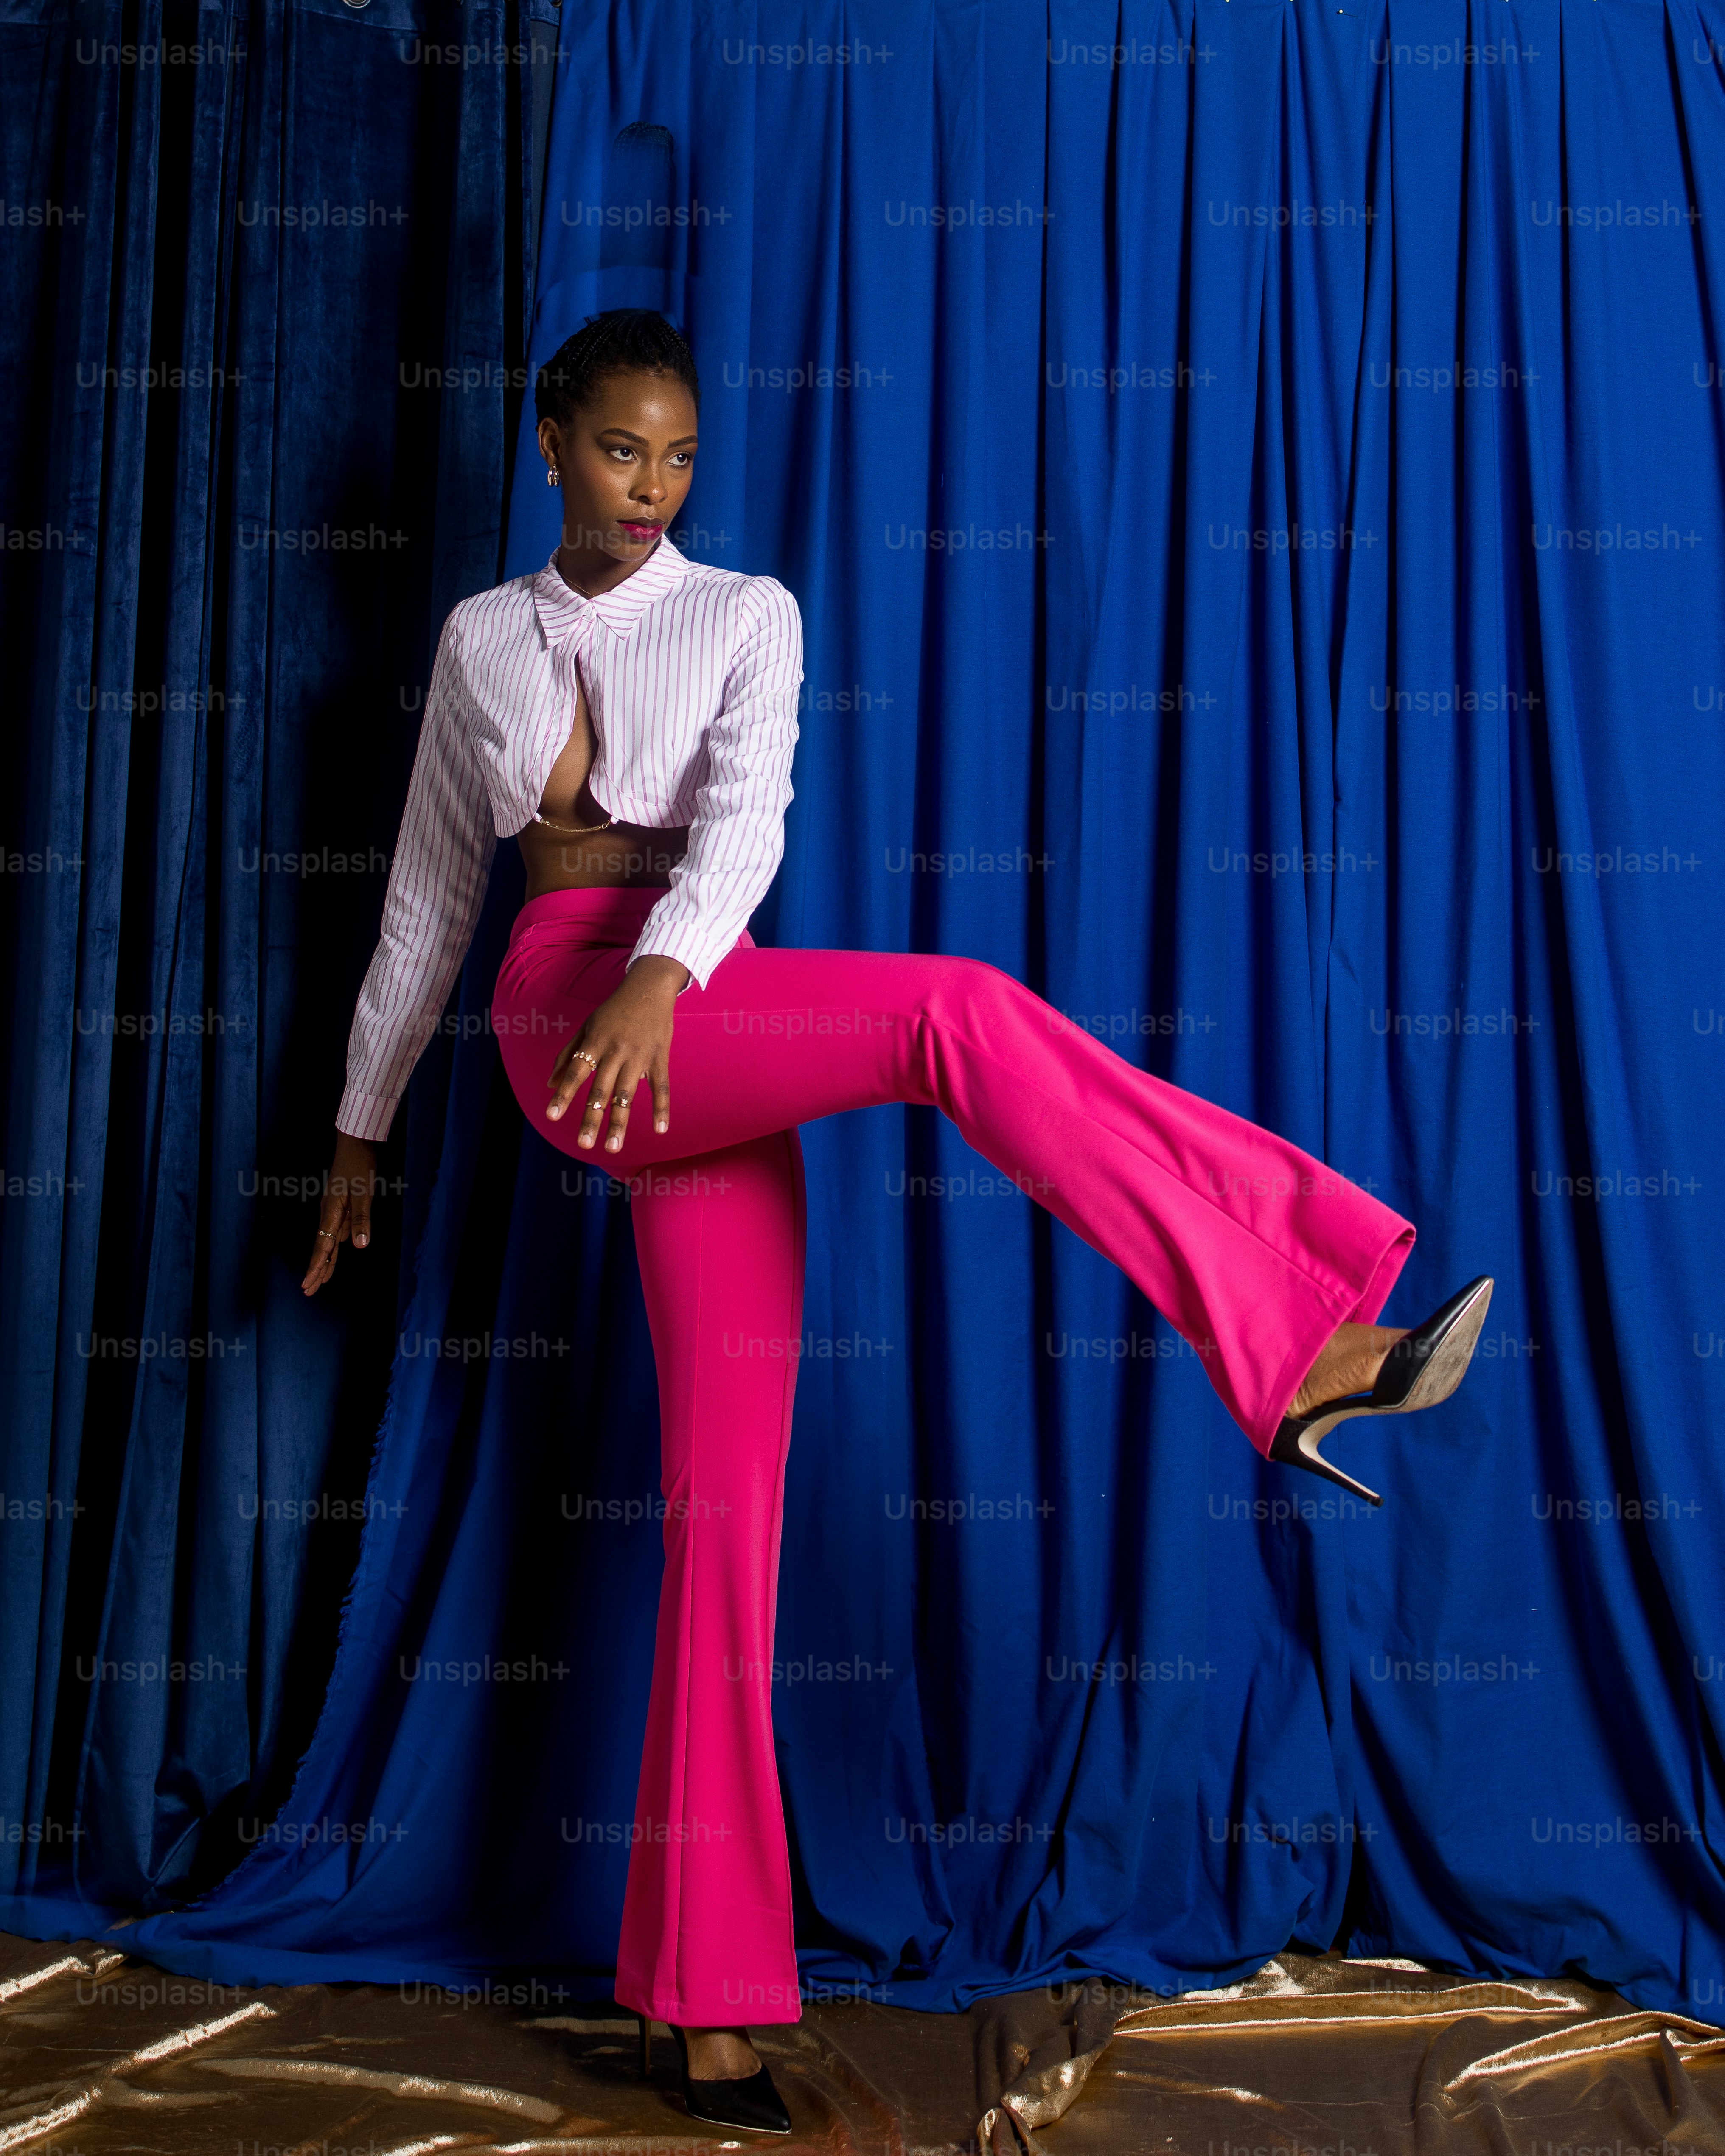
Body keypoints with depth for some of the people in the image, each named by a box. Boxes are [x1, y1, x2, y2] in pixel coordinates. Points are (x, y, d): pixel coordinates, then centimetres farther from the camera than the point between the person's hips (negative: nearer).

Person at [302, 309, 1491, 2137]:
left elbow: (744, 817, -7)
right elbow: (429, 890, 20)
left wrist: (665, 971, -28)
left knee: (727, 1501, -4)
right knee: (955, 1009, -27)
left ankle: (708, 1995, 5)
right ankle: (1288, 1344, -27)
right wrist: (361, 1121, 21)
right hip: (561, 1017, -1)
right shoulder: (479, 639, 17)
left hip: (710, 1052, 1)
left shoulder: (745, 615, 12)